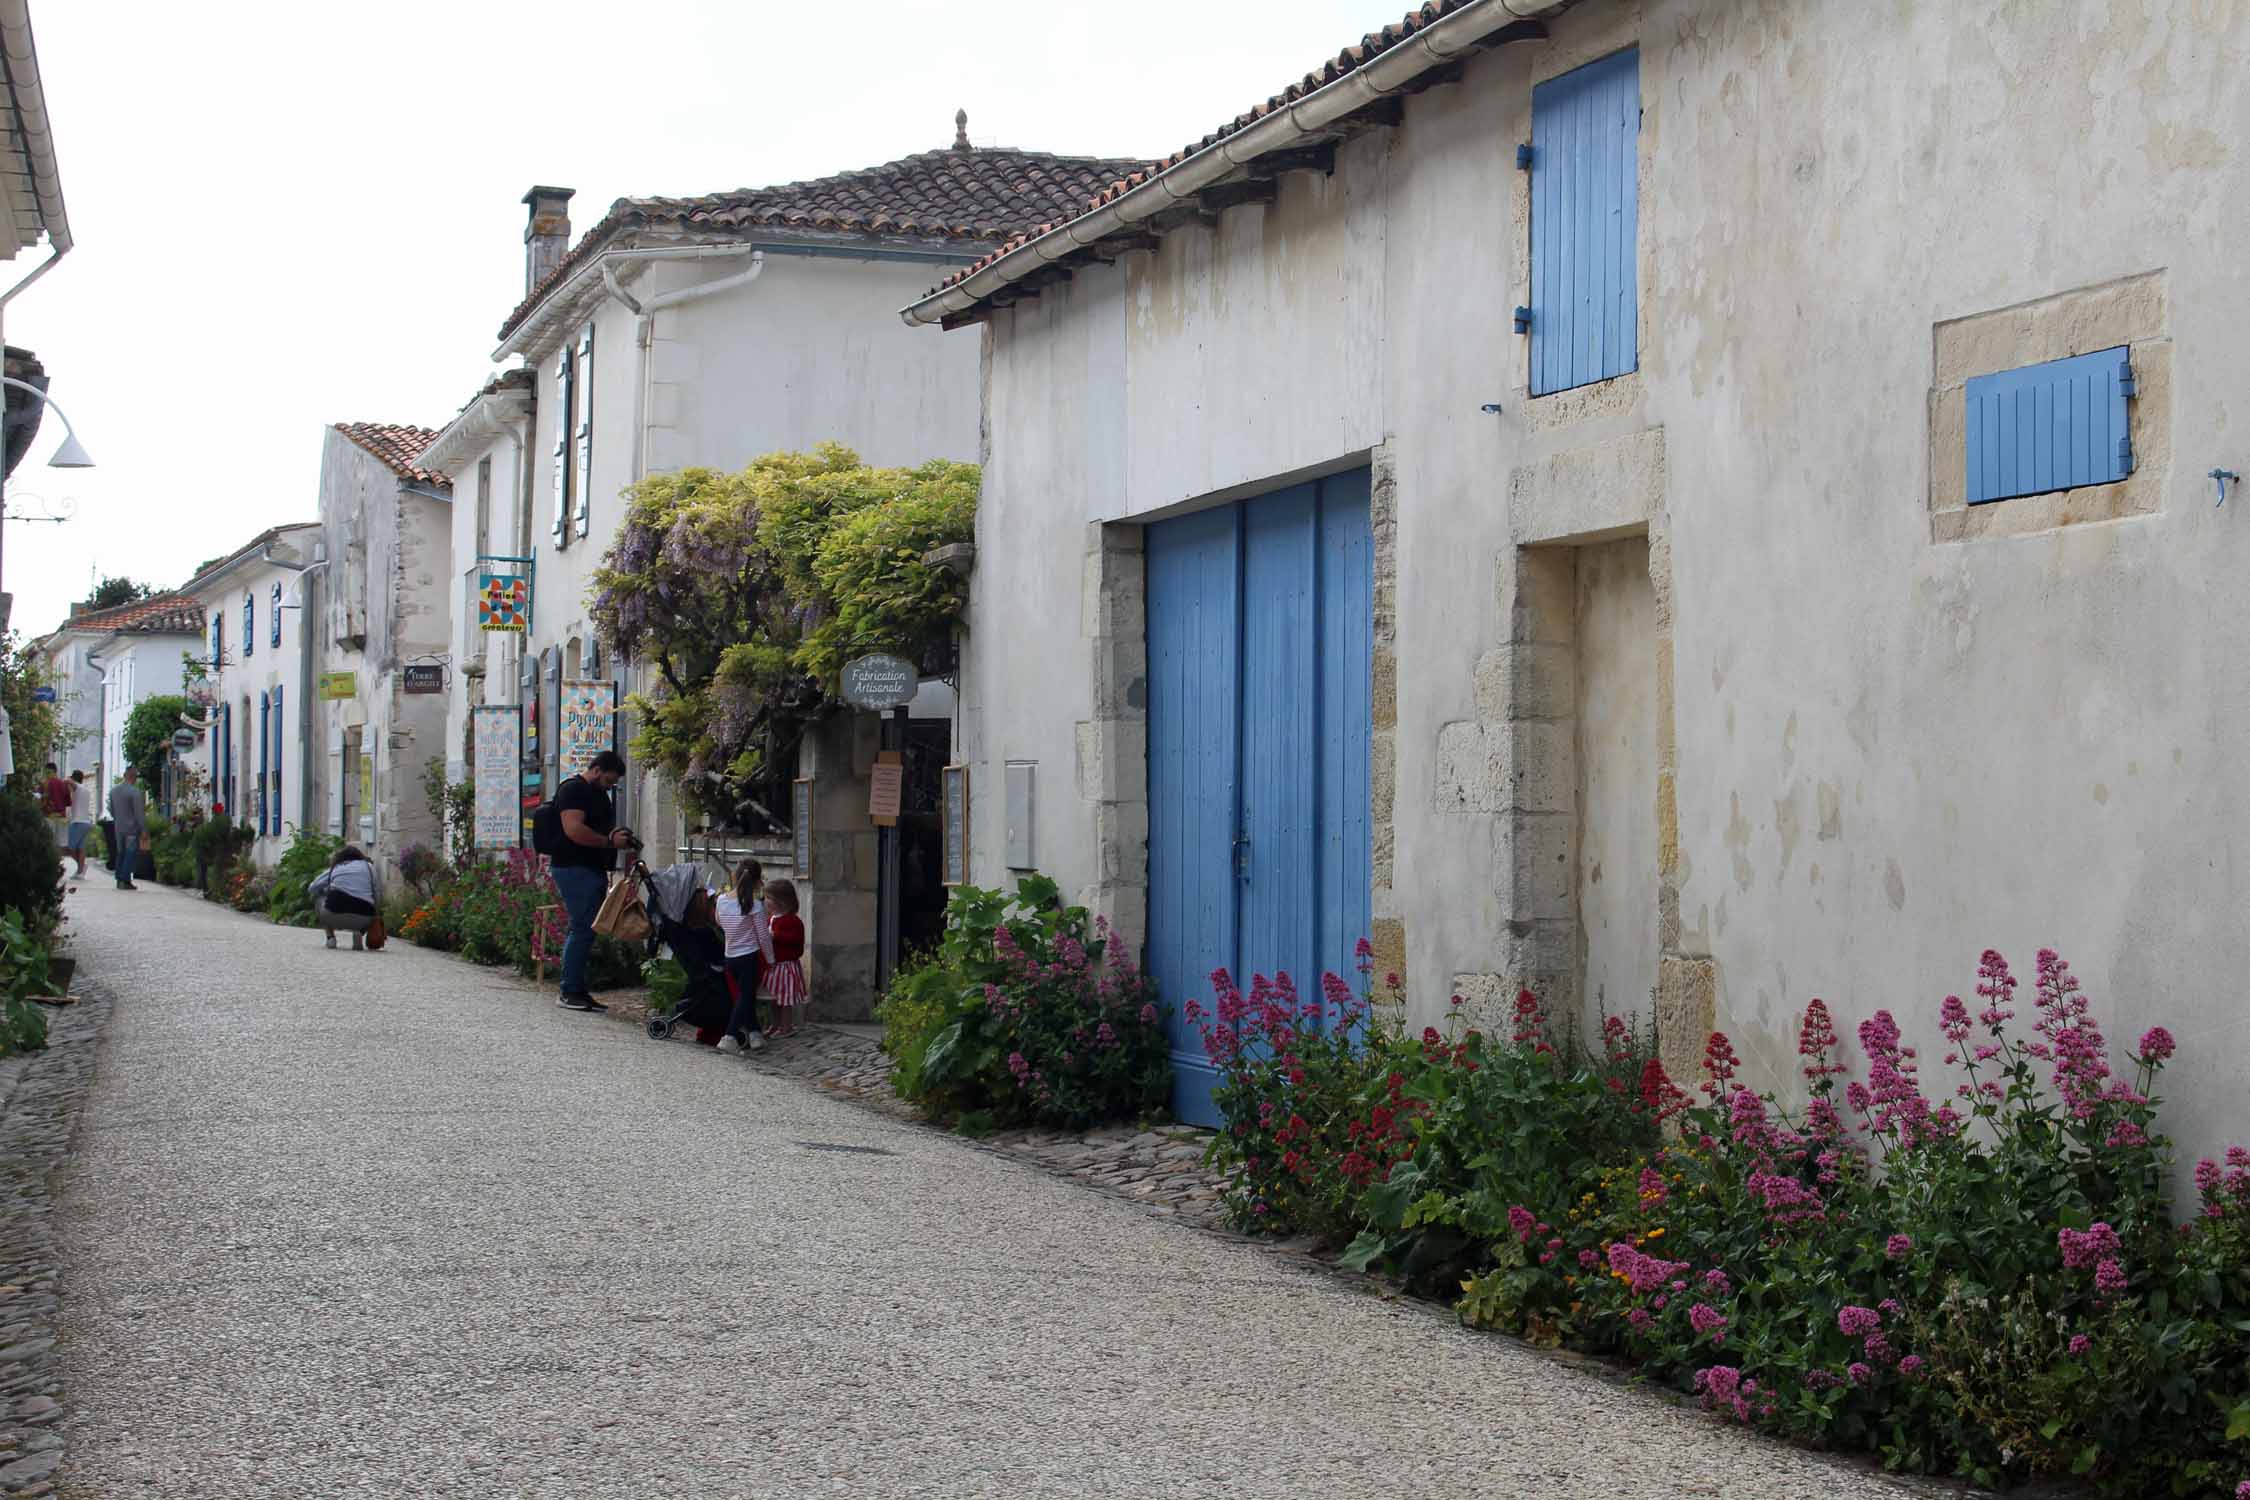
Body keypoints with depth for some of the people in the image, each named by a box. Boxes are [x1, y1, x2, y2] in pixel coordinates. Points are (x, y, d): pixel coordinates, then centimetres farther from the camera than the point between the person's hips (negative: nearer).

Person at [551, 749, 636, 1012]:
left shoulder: (599, 794, 22)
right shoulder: (573, 790, -9)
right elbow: (574, 830, -22)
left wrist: (619, 836, 15)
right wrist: (610, 841, -18)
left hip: (594, 871, 10)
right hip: (575, 870, -10)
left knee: (585, 930, 10)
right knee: (583, 927, -12)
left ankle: (578, 991, 13)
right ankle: (570, 992, -10)